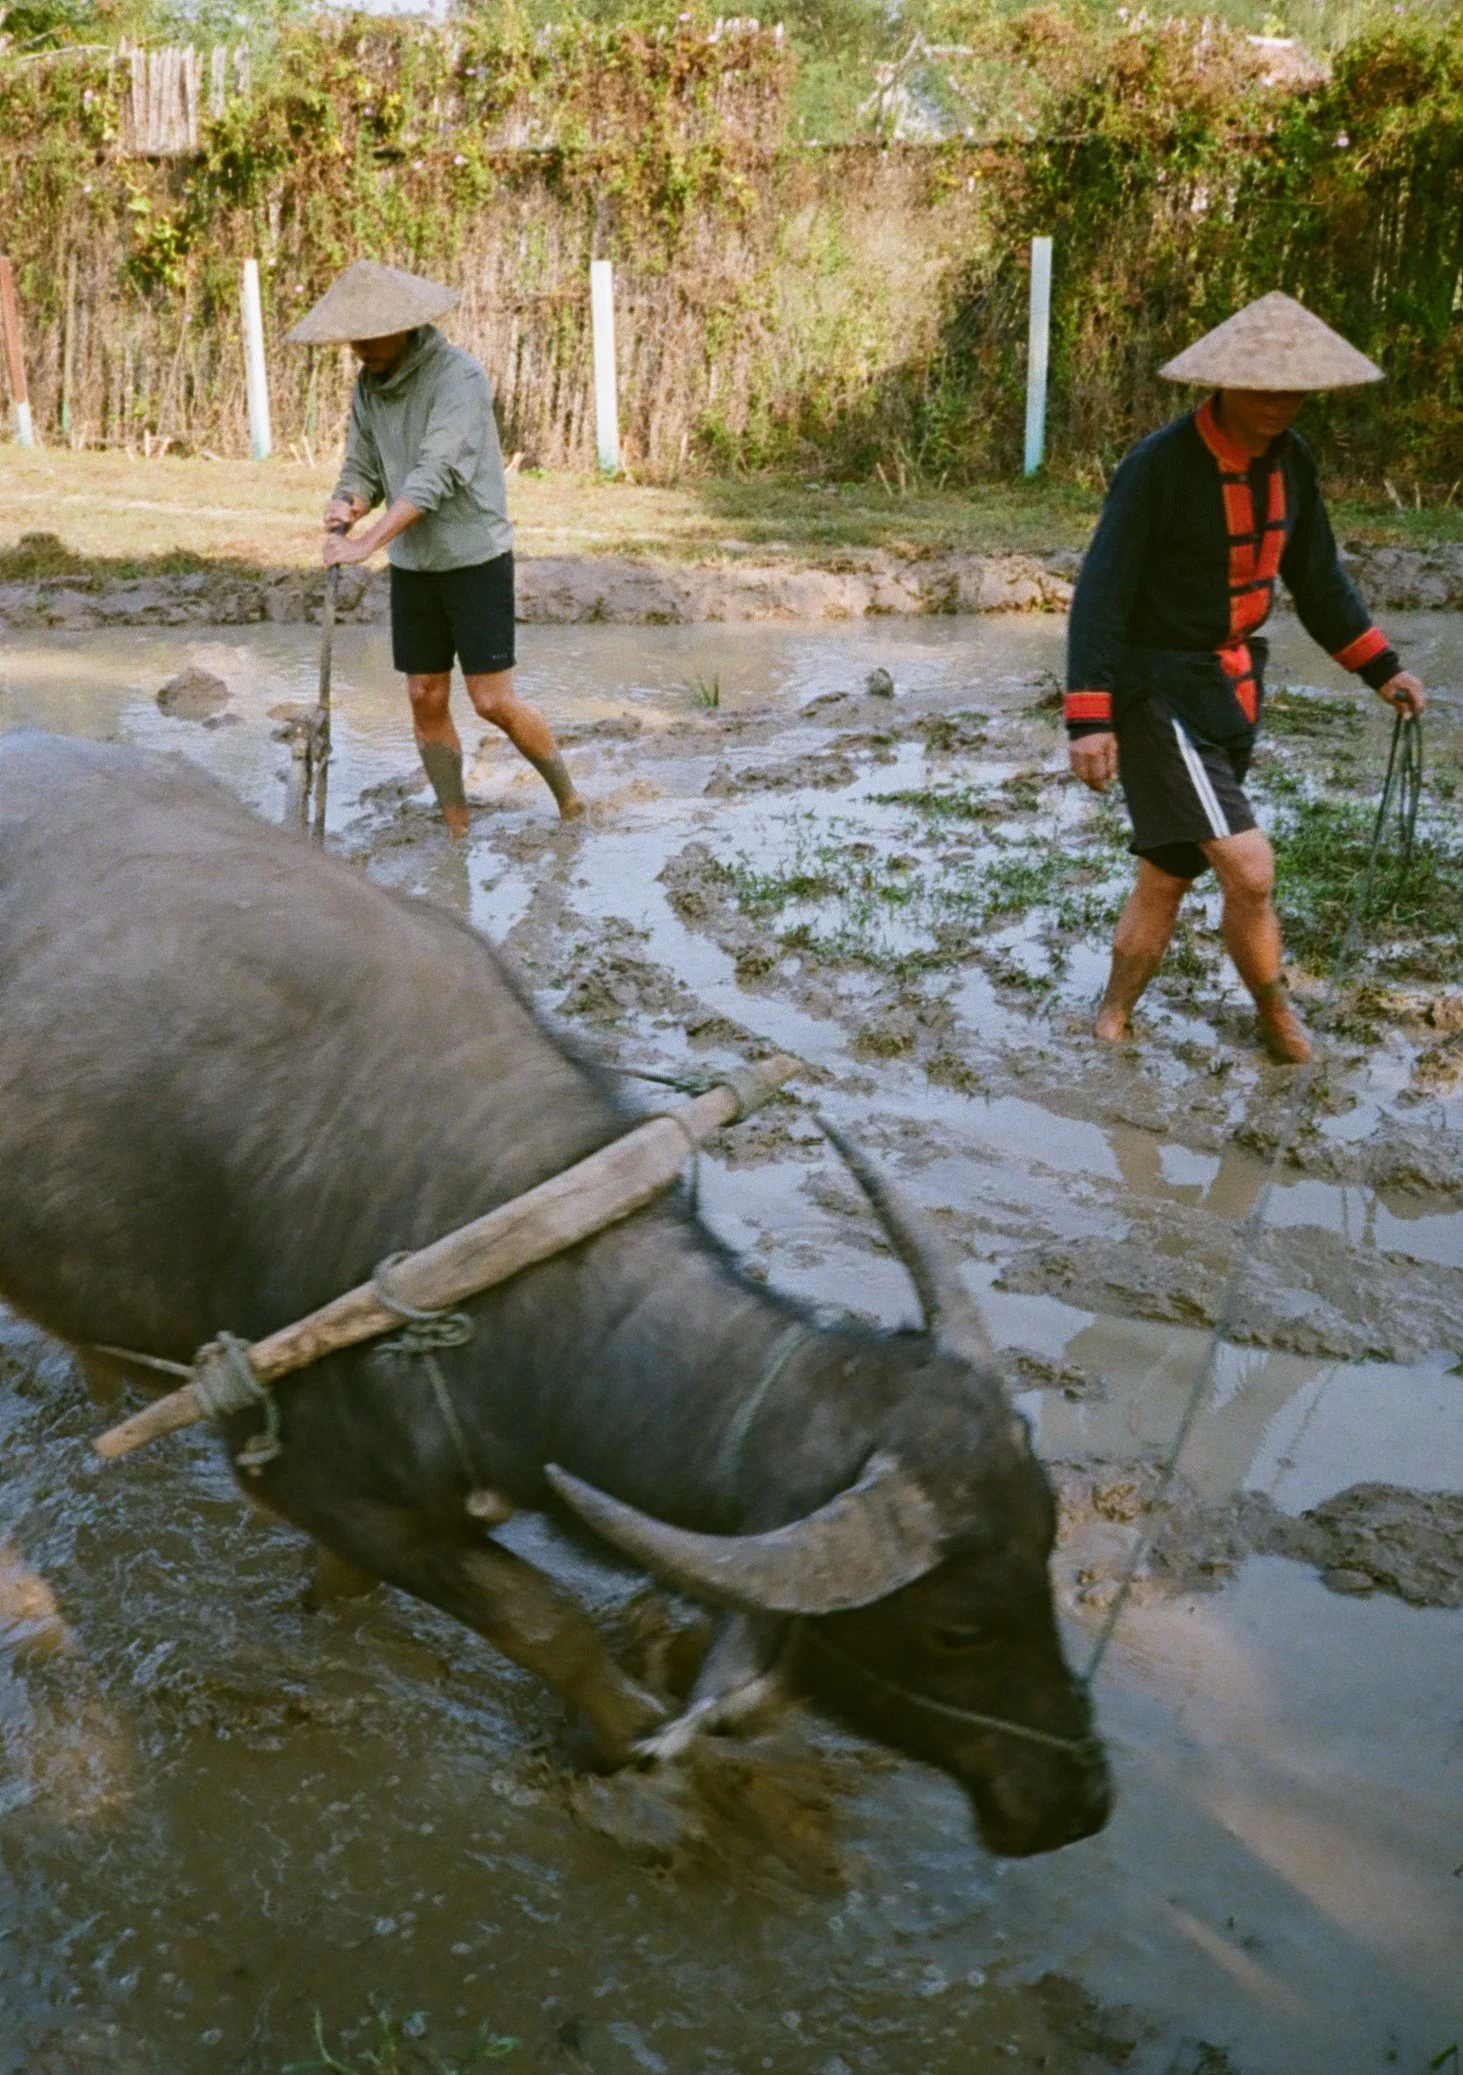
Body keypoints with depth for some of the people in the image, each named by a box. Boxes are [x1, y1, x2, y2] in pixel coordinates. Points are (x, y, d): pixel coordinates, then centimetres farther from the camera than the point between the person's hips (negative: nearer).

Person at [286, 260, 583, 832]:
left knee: (493, 701, -6)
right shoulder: (367, 385, 5)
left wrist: (369, 540, -33)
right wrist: (347, 503, -16)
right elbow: (363, 468, 8)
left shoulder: (458, 376, -17)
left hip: (475, 559, -6)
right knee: (426, 699, 6)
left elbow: (436, 473, -27)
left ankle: (567, 795, 17)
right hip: (413, 565, 6)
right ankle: (455, 829, 16)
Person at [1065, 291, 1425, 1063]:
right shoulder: (1159, 465, -20)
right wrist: (1089, 719, -27)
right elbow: (1101, 594, -20)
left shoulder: (1289, 459, 2)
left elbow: (1316, 575, 15)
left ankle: (1113, 1019, 29)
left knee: (1169, 870, 14)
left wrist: (1381, 666, 13)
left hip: (1231, 687, 7)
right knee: (1249, 870, -12)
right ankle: (1277, 1017, 11)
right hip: (1158, 690, -7)